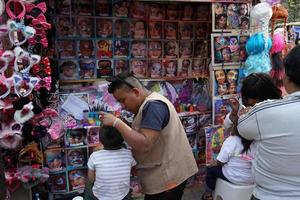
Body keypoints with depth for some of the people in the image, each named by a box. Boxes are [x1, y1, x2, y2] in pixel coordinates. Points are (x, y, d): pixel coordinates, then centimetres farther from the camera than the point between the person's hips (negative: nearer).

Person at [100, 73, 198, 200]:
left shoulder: (153, 105, -21)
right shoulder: (148, 104, 11)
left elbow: (144, 144, -30)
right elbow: (139, 140, 15)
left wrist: (116, 123, -26)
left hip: (169, 177, -9)